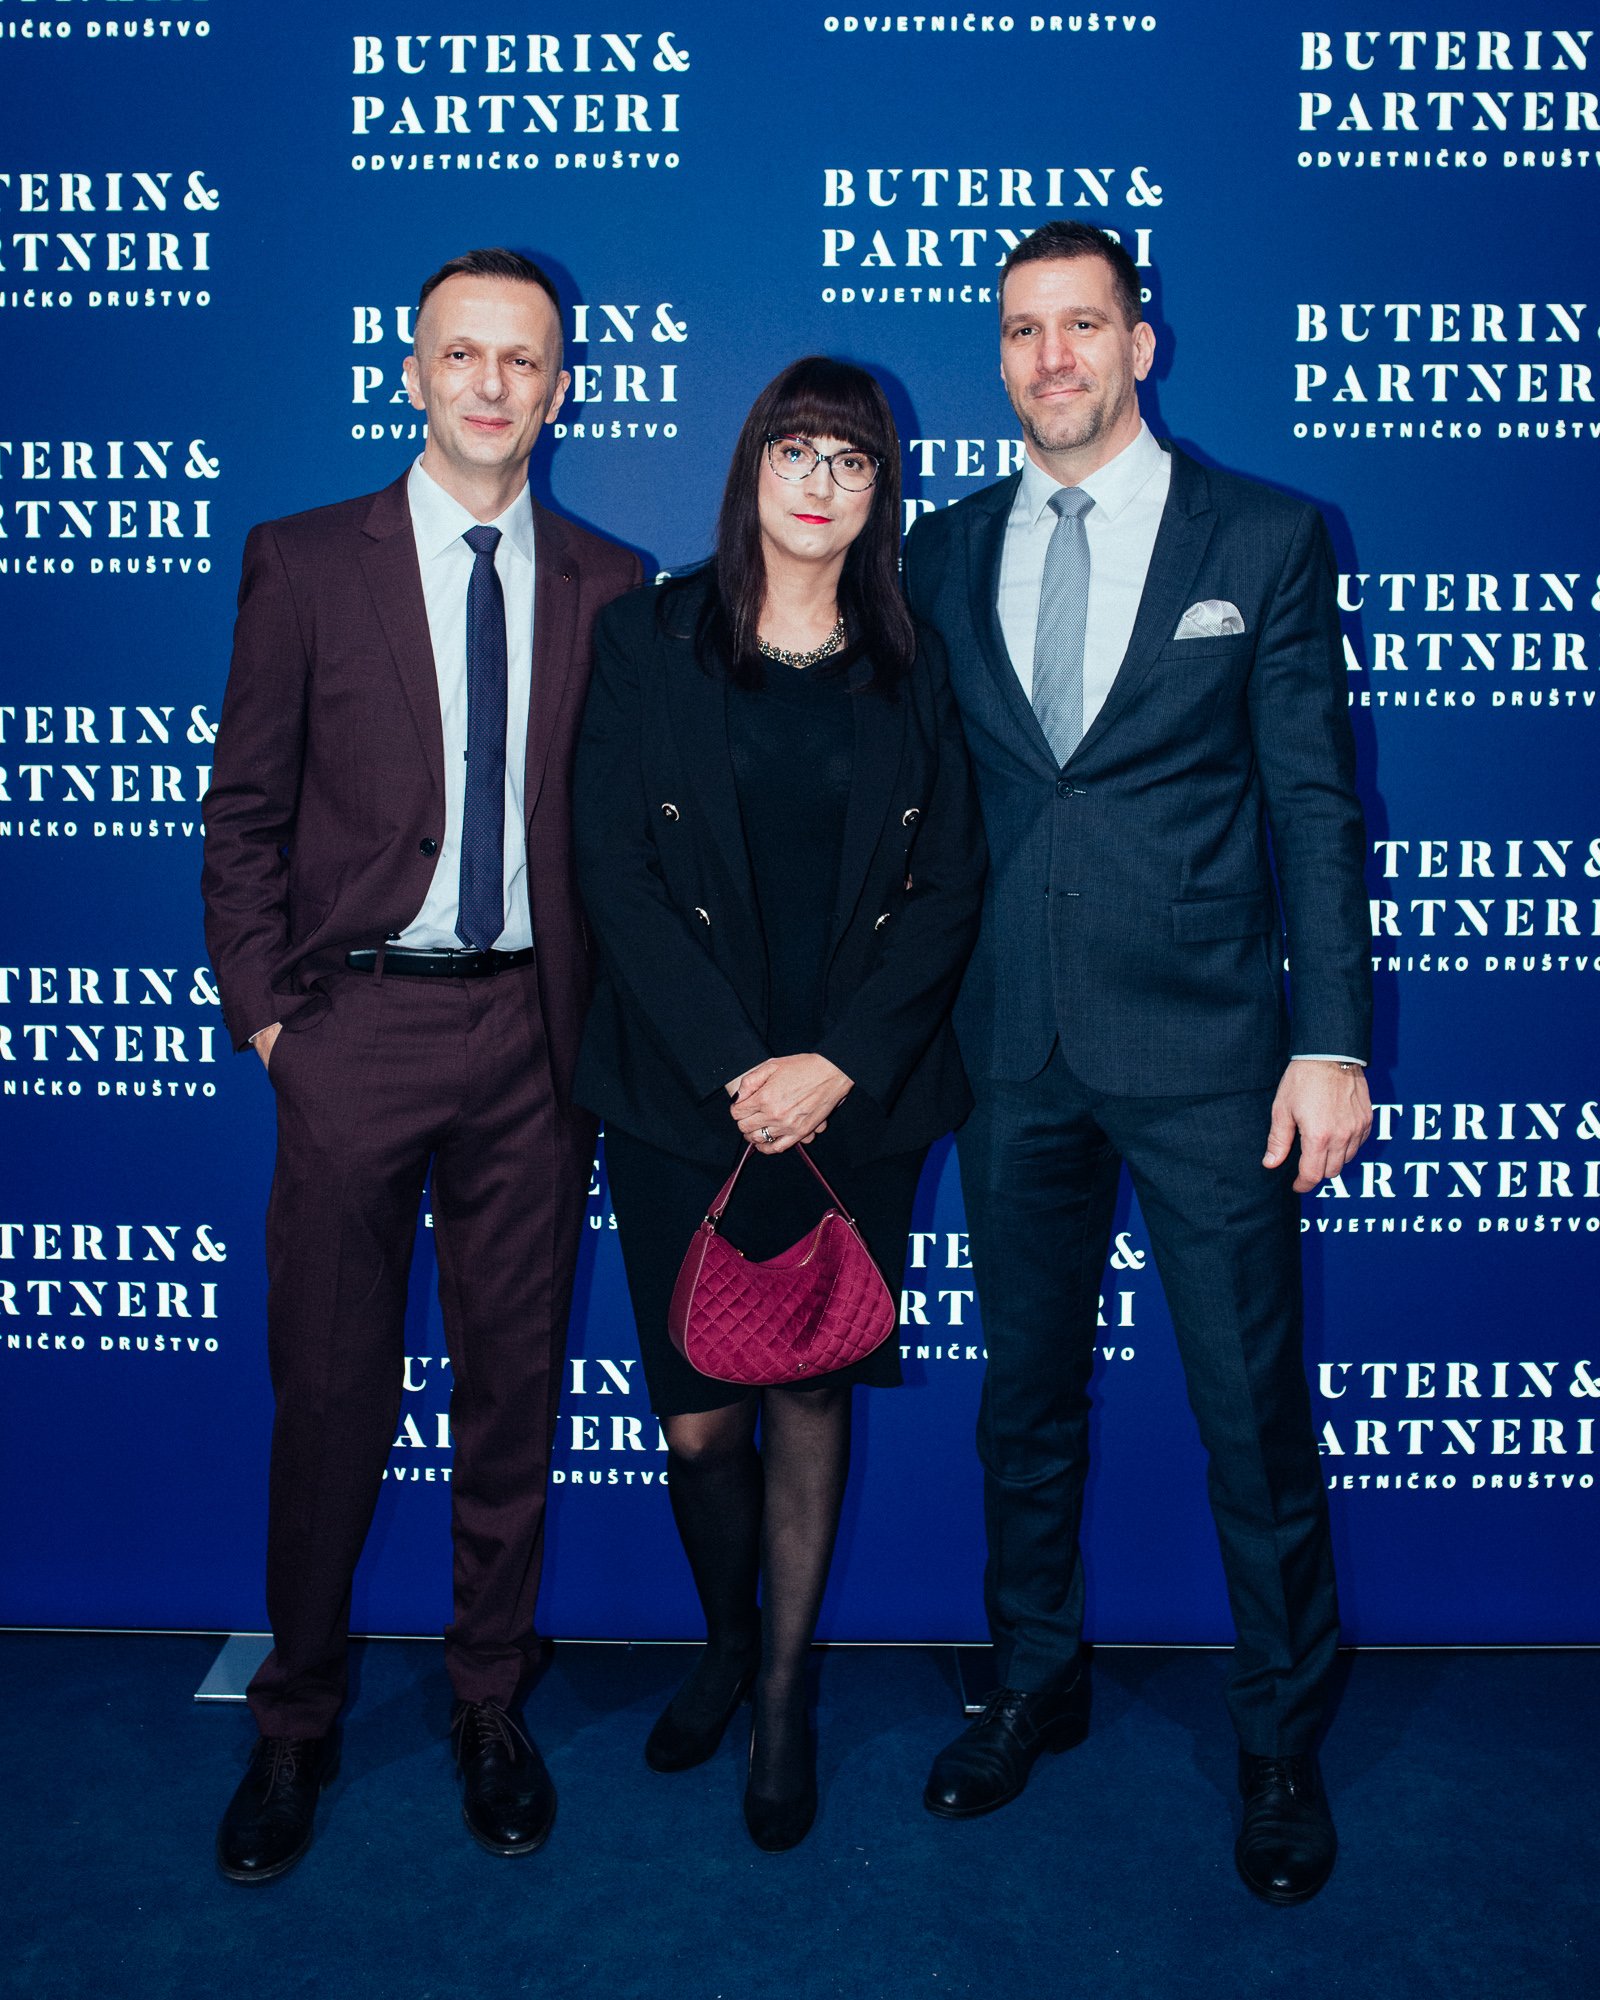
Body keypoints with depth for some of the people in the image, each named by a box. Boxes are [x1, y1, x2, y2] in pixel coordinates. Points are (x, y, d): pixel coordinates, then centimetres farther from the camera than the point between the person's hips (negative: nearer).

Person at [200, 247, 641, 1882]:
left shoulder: (608, 585, 8)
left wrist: (606, 1014, 1)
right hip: (359, 1024, -1)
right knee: (331, 1390, 7)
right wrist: (263, 1012, -4)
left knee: (515, 1382, 11)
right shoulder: (305, 561, 4)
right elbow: (245, 813, 3)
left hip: (533, 1033, 2)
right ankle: (295, 1725, 28)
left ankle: (489, 1709, 30)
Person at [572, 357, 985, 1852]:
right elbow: (618, 873, -5)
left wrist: (836, 1066, -11)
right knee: (698, 1420, 5)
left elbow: (949, 890, 1)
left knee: (812, 1396, 9)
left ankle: (785, 1697, 29)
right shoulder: (649, 639, 2)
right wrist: (732, 1068, -13)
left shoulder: (914, 668, 6)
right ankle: (725, 1643, 35)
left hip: (855, 1101, 1)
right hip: (681, 1098, -1)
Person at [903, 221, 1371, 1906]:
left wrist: (1331, 1039, -7)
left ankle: (1278, 1746, 26)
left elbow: (1314, 801, -1)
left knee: (1254, 1411, 5)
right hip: (1011, 1050, 3)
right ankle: (1036, 1685, 36)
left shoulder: (1264, 539, 2)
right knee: (1027, 1392, 15)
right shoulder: (945, 554, 10)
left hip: (1203, 1049, -2)